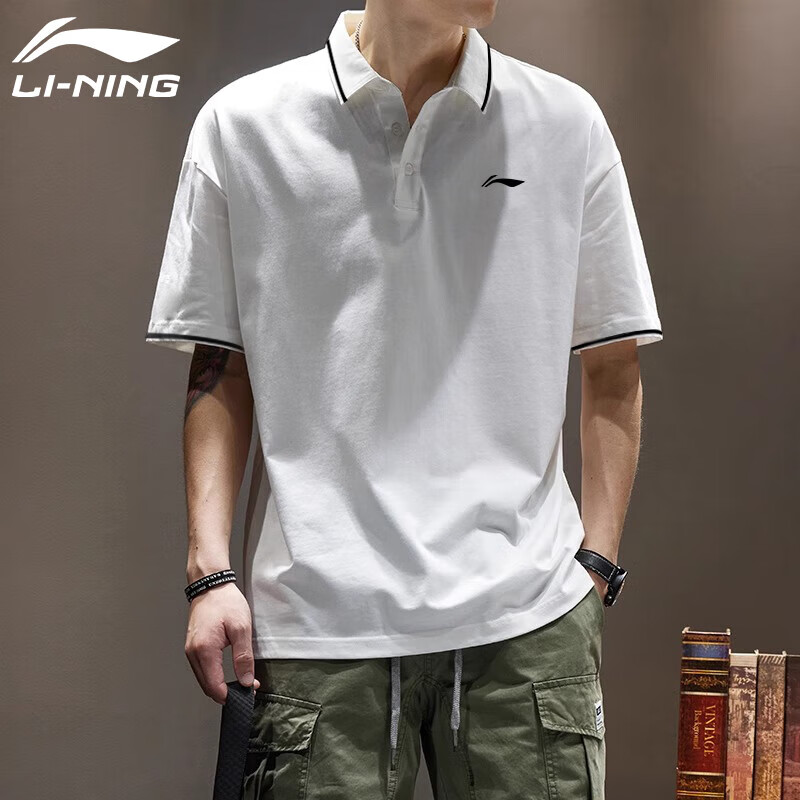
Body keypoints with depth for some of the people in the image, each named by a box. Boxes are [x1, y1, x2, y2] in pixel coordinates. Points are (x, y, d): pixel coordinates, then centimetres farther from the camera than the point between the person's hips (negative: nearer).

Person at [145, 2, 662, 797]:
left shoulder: (568, 122, 7)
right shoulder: (242, 125, 4)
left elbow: (611, 372, 10)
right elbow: (219, 371, 7)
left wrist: (596, 568, 3)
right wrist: (210, 571, -1)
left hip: (527, 621, 1)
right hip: (317, 623, -1)